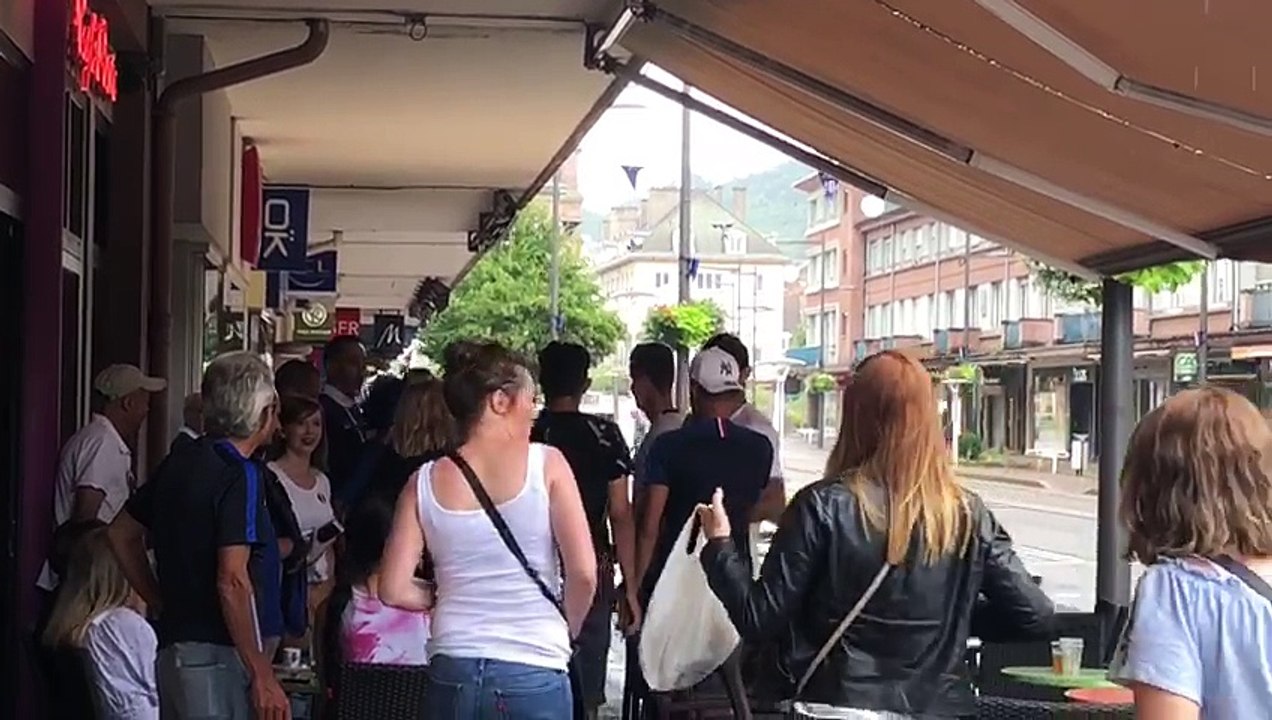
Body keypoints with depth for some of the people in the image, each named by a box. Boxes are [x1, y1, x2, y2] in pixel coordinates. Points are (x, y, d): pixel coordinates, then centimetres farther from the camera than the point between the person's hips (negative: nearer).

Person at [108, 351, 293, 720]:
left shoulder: (178, 464, 10)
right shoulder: (240, 474, -15)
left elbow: (122, 534, 21)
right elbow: (232, 581, -22)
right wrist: (263, 677, -20)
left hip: (171, 646, 9)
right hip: (218, 657, -8)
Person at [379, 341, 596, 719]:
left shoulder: (426, 481, 3)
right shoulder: (546, 464, -4)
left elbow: (394, 590, -1)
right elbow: (583, 573, -9)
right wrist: (564, 631, 8)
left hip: (453, 670, 3)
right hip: (533, 671, -3)